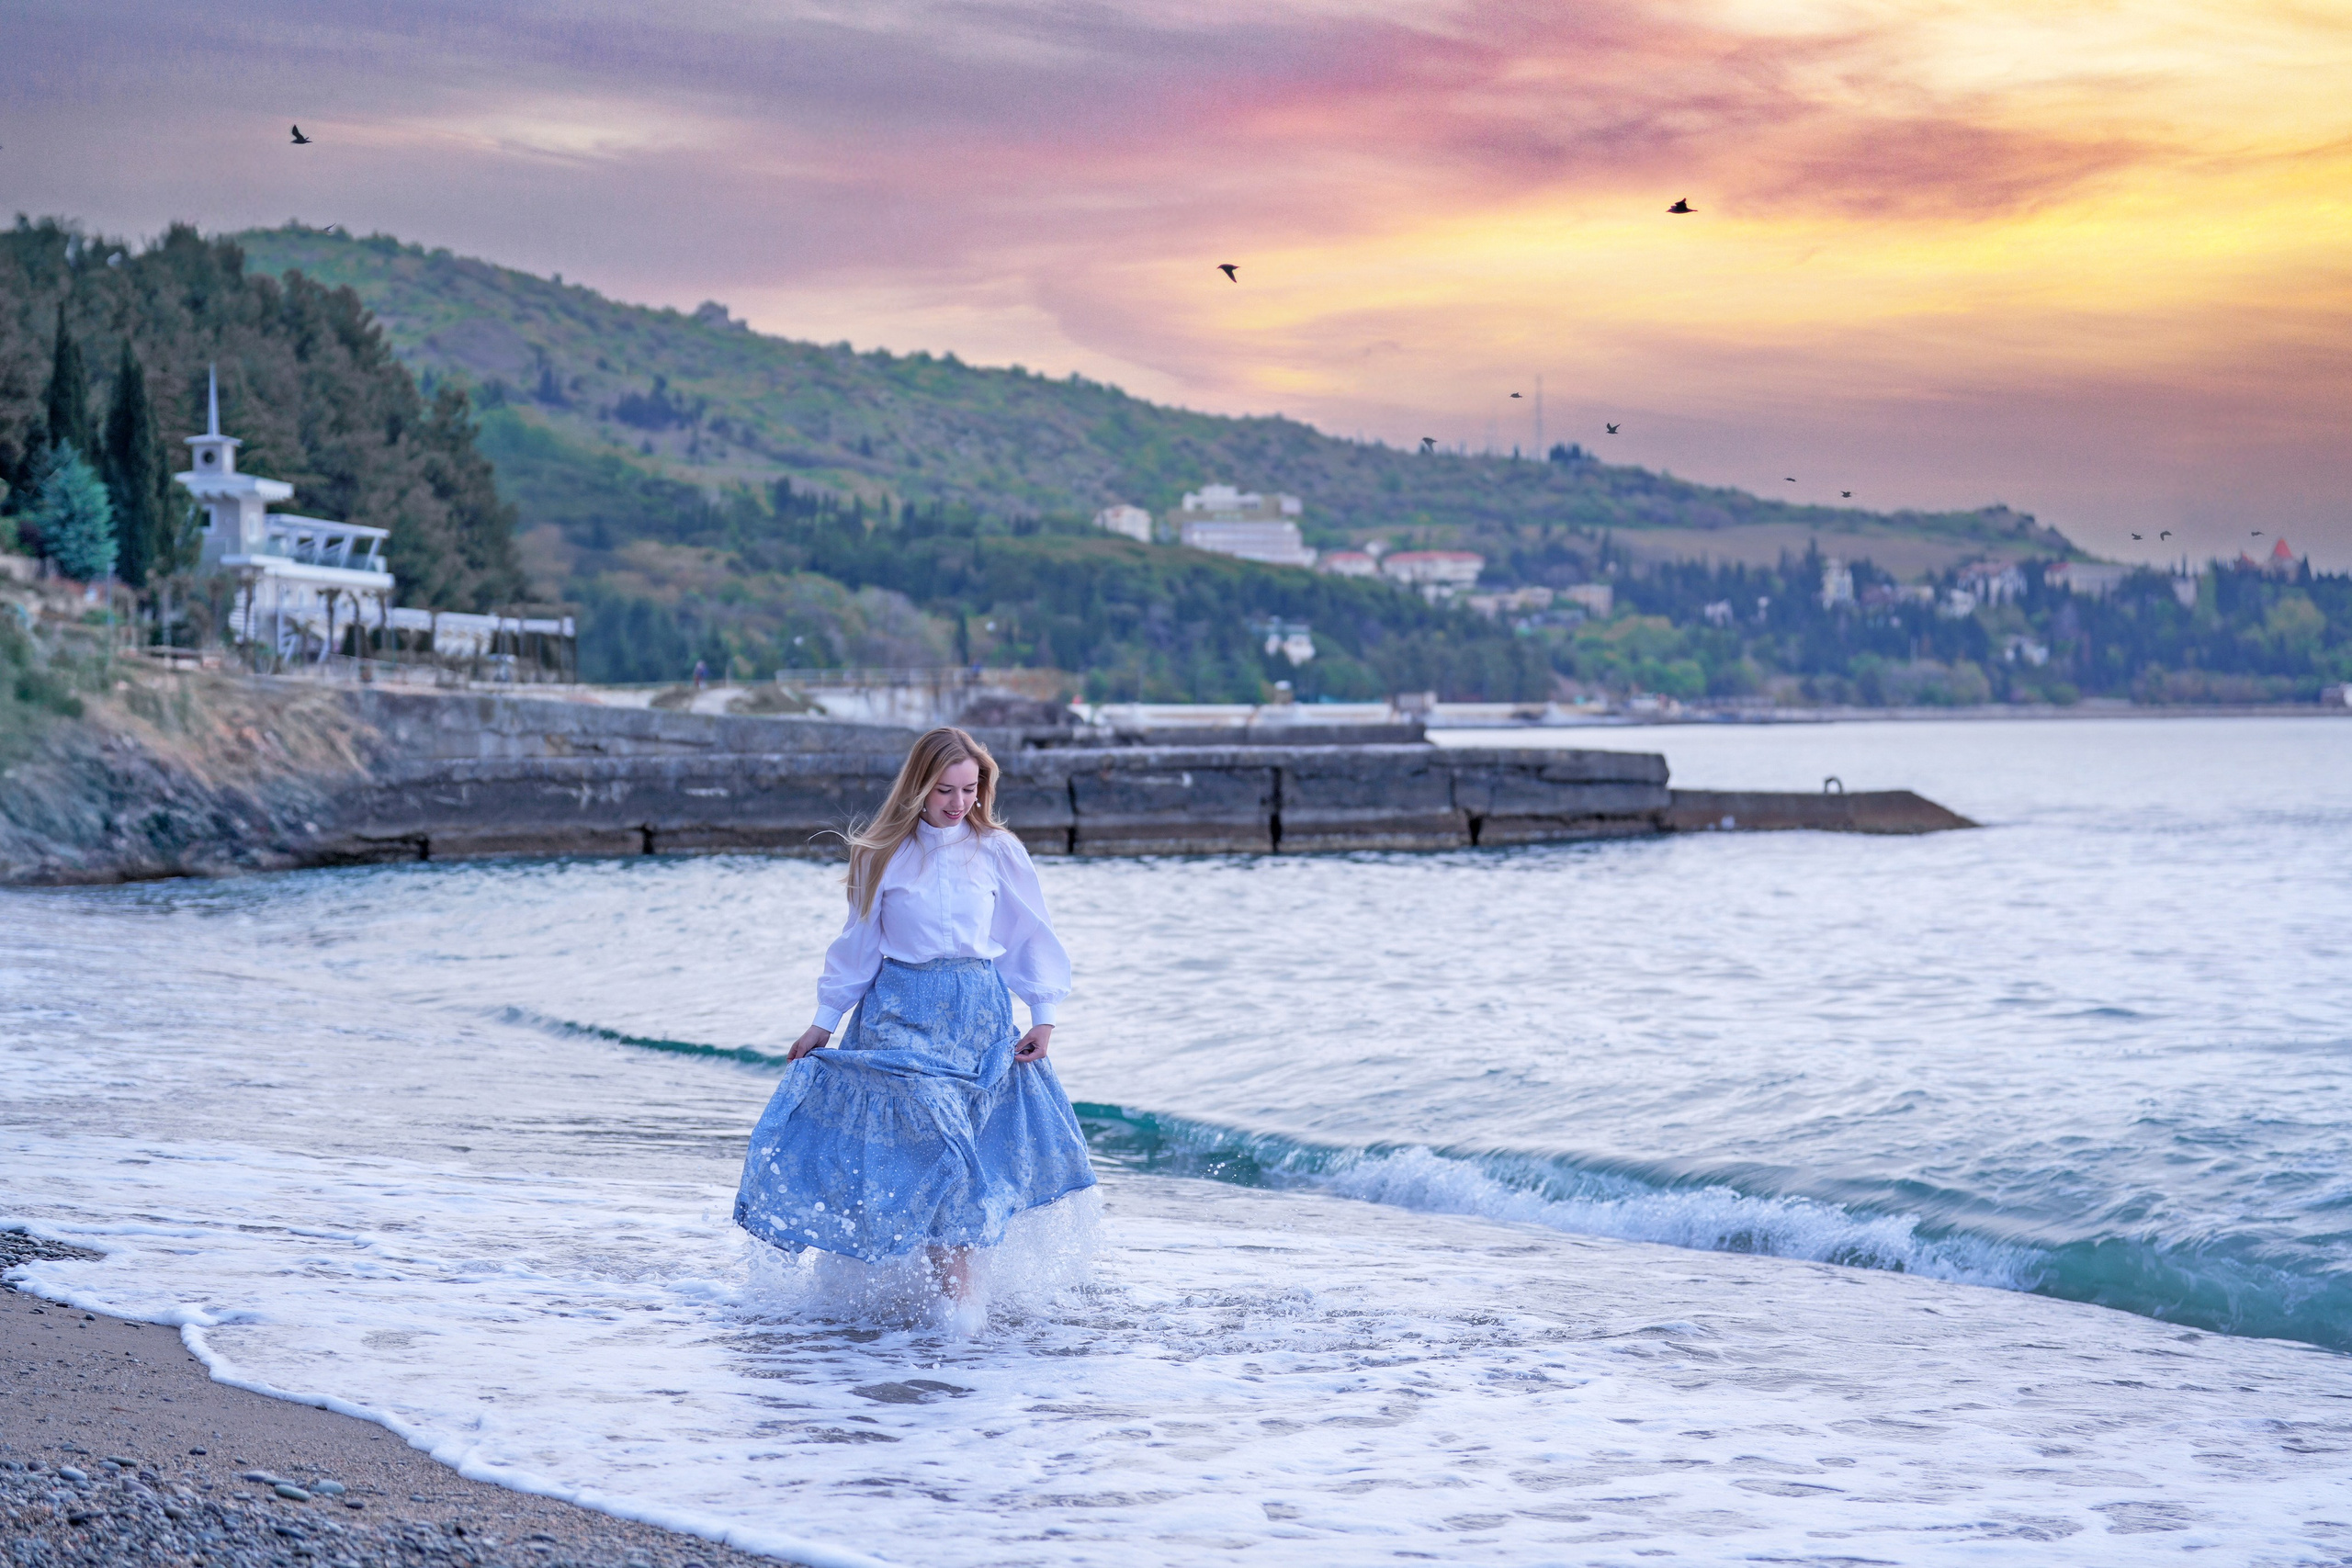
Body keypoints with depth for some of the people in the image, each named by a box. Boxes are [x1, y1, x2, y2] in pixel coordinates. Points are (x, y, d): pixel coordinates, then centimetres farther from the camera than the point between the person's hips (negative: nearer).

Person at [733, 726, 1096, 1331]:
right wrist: (823, 1023, 11)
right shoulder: (885, 855, 2)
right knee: (933, 1141, -17)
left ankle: (950, 1274, 13)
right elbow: (858, 943, 10)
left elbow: (1029, 936, 10)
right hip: (902, 1010, -2)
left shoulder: (998, 852, 4)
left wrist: (1043, 1015, 2)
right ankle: (956, 1287, -16)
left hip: (980, 1014, 2)